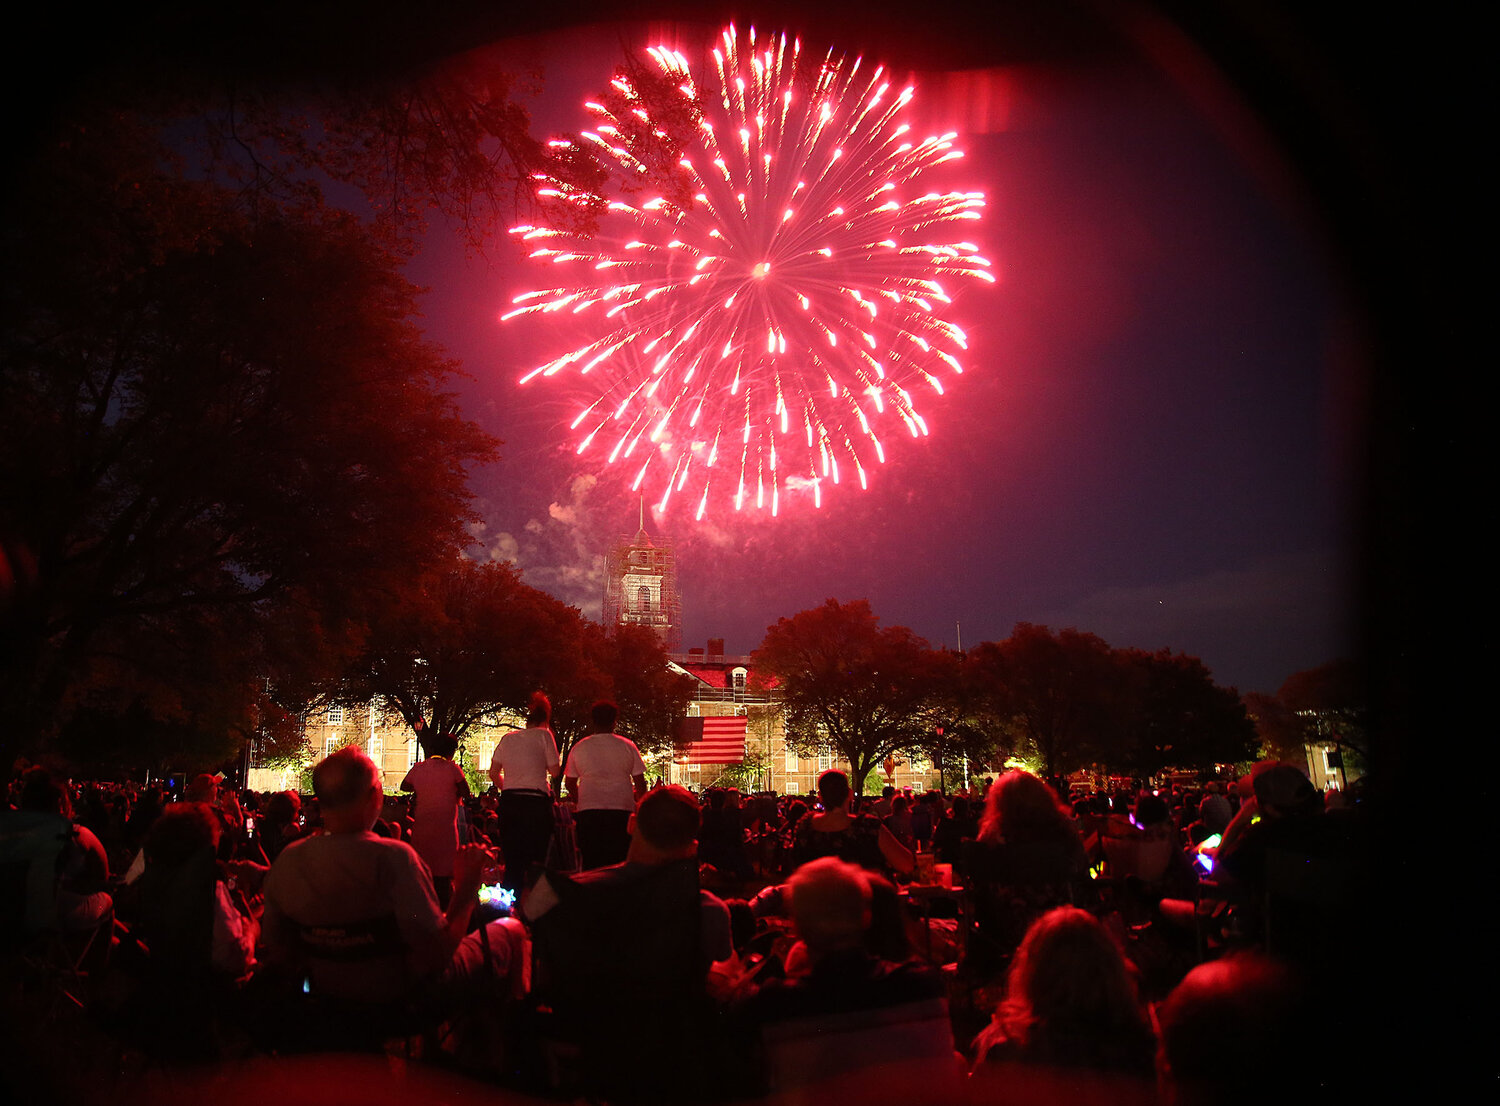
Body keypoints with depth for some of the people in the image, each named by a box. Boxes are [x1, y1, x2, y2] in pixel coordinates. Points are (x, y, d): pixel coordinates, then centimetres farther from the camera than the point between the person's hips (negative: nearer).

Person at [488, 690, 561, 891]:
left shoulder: (508, 738, 13)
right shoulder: (543, 735, -1)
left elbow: (494, 773, 14)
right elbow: (555, 770, 0)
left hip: (509, 801, 5)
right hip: (536, 800, -4)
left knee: (512, 859, 11)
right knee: (536, 859, 1)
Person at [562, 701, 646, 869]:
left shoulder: (579, 748, 6)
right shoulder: (628, 746, 3)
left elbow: (570, 784, 14)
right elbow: (640, 783, 6)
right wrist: (640, 801, 24)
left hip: (588, 811, 1)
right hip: (621, 811, -1)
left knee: (590, 862, 5)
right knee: (619, 861, 3)